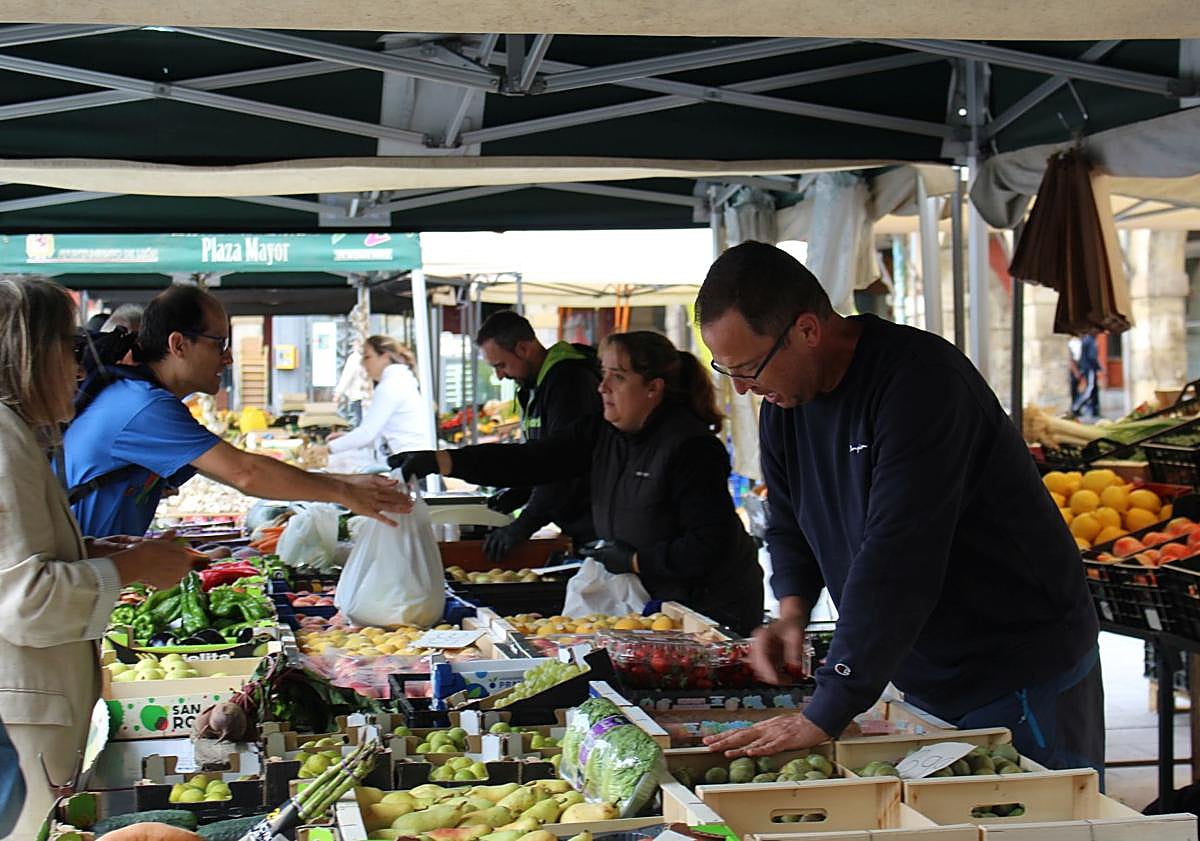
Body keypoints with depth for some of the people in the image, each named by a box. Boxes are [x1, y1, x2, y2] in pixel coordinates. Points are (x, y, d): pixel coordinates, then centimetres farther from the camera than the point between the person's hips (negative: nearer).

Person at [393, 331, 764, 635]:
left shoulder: (691, 447, -20)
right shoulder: (601, 434, 2)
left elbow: (709, 547, -24)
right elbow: (526, 461, -4)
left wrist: (632, 561, -17)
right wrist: (437, 461, -13)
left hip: (710, 612, -7)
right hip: (647, 601, 7)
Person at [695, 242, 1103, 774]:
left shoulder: (920, 380, -26)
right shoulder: (783, 399, 2)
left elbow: (898, 555, -33)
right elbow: (789, 525, 15)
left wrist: (825, 715, -34)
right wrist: (793, 609, -8)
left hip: (1025, 676, -7)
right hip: (927, 686, 7)